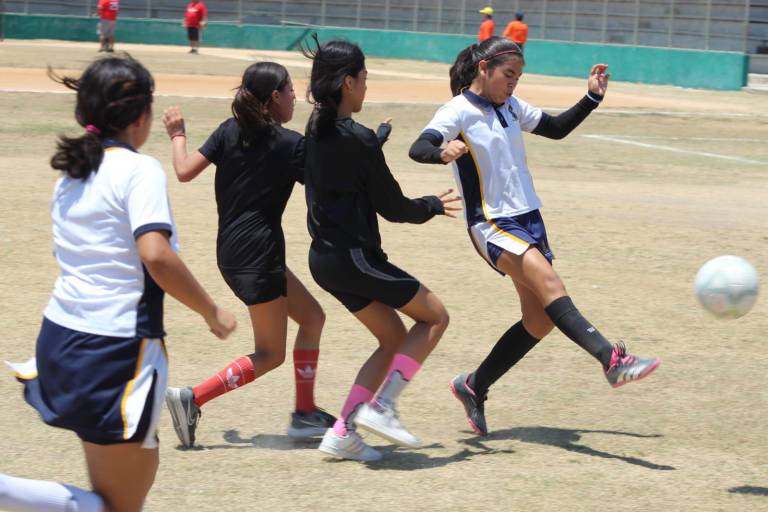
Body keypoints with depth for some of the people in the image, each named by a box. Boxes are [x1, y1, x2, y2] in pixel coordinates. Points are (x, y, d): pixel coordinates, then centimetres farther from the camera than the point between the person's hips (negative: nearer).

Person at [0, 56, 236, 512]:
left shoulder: (73, 174, 11)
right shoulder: (140, 170, -12)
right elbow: (155, 254, -24)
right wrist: (211, 312, -12)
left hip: (61, 337, 8)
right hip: (116, 350, -8)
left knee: (140, 469, 26)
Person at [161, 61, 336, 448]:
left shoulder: (230, 131, 4)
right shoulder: (292, 144, -10)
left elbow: (185, 171, -2)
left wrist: (177, 134, 16)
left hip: (232, 252, 8)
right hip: (257, 254, -8)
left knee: (311, 316, 18)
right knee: (270, 354, 1)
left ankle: (305, 413, 17)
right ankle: (192, 398, -11)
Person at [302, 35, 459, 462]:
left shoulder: (317, 130, 6)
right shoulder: (360, 140, -18)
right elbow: (393, 208, -11)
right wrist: (433, 206, 8)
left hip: (325, 257, 8)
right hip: (354, 258, -8)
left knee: (394, 339, 17)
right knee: (435, 316, 7)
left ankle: (342, 433, 8)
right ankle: (382, 406, -4)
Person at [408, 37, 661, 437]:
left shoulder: (510, 106, 11)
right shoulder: (459, 111, -10)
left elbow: (557, 129, 22)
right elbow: (418, 148, -25)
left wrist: (592, 98, 8)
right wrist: (442, 152, -47)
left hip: (528, 218, 8)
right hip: (491, 226, -8)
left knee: (539, 321, 4)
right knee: (549, 283, -27)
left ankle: (474, 387, 18)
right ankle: (612, 360, -40)